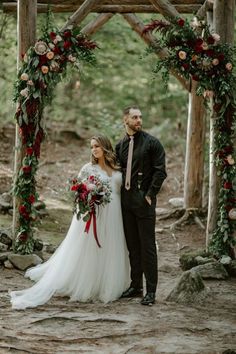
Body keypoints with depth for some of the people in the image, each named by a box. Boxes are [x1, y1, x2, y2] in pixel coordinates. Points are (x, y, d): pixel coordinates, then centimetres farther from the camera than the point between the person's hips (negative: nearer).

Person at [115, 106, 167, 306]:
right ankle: (135, 285, 19)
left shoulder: (152, 143, -3)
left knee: (147, 246, -5)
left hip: (144, 200, -5)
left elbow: (160, 171, -7)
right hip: (126, 200, 6)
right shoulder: (120, 146, 12)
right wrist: (120, 194, 8)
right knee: (132, 246, 11)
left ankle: (151, 291, -2)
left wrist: (150, 195, -11)